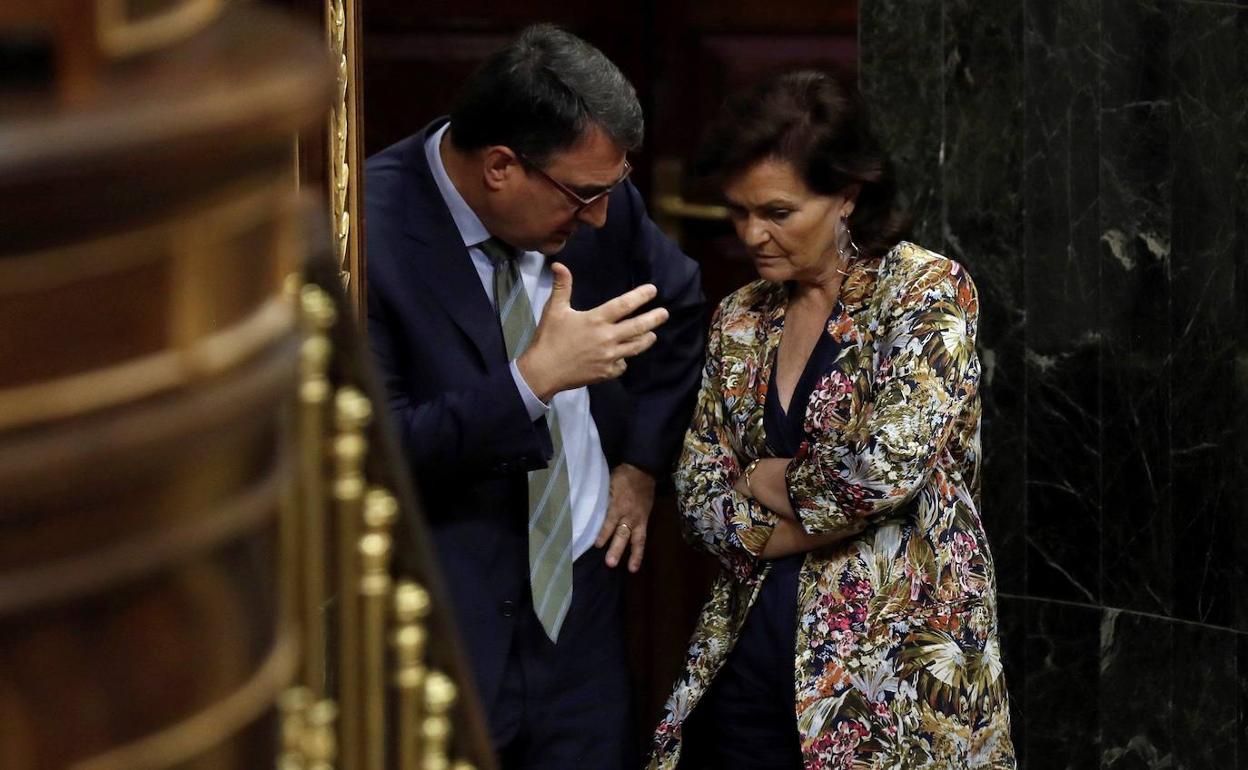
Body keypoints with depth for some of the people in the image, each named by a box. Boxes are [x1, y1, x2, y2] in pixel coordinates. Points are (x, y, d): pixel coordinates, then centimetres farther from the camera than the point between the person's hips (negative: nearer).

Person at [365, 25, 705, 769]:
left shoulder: (597, 198, -1)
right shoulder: (370, 230, -19)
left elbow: (680, 303, 19)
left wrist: (643, 459, 12)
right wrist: (532, 380, -25)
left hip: (584, 618, 5)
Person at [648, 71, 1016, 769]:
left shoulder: (928, 291, -8)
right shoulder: (741, 320, 10)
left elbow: (887, 463, -20)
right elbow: (700, 495, 5)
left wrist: (773, 482, -4)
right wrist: (822, 513, -10)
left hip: (893, 664, -5)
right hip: (750, 653, 5)